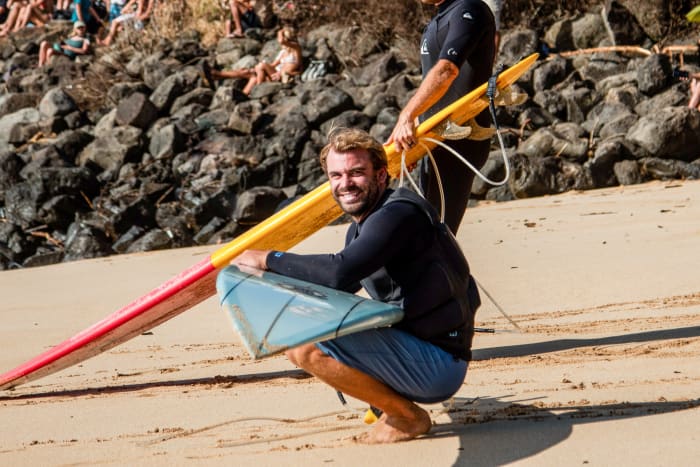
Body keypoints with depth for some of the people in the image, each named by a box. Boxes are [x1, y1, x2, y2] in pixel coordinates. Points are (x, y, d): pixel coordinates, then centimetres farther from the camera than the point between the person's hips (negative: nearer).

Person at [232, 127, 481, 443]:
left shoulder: (400, 214, -18)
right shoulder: (360, 228, 12)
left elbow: (340, 273, -32)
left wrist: (268, 259, -19)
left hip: (440, 365, -10)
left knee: (308, 345, -23)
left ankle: (407, 417, -7)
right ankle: (392, 399, 10)